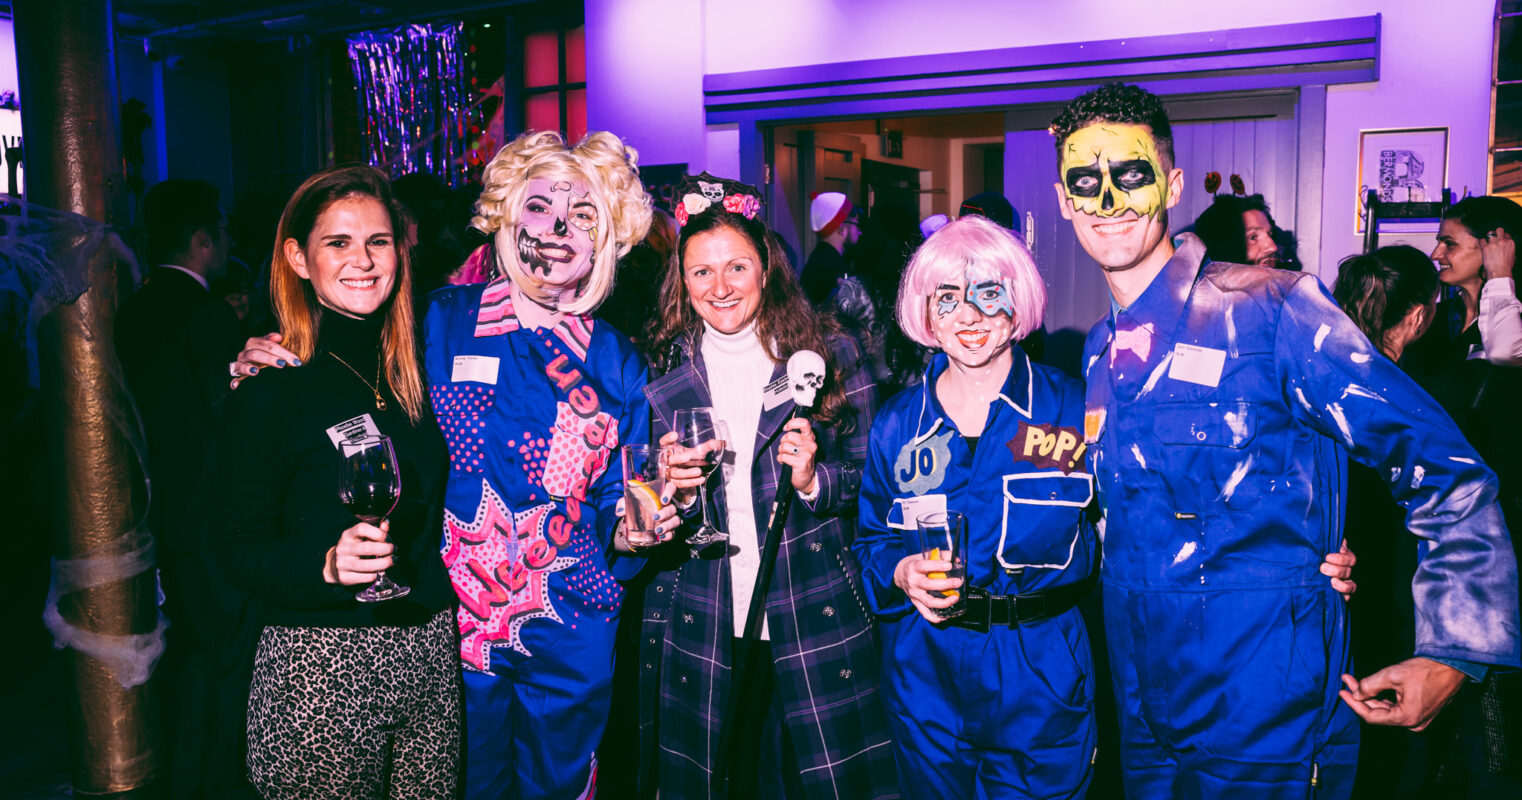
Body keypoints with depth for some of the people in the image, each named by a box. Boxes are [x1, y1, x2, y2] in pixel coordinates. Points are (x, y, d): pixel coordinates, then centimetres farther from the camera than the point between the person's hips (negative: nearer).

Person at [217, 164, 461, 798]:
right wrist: (327, 563, -26)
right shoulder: (270, 387, -8)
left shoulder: (413, 368, 7)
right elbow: (240, 548, -8)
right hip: (319, 663, -5)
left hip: (431, 649, 5)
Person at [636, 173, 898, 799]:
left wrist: (815, 479, -16)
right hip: (699, 633, 1)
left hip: (814, 626, -1)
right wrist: (674, 490, -12)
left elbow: (875, 483, 3)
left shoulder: (829, 356, -1)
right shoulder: (659, 372, 3)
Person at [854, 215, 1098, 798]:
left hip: (1039, 674, -1)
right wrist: (900, 573, -10)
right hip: (924, 673, 2)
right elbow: (870, 540, 8)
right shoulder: (897, 423, 2)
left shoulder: (1073, 407, -4)